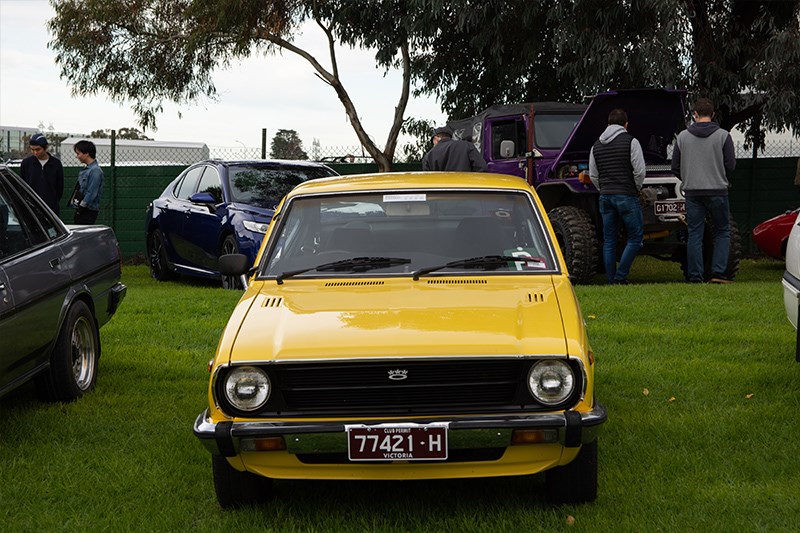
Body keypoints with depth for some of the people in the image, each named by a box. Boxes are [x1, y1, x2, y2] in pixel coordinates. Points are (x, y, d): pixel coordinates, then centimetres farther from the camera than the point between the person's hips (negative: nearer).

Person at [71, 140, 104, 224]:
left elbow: (91, 193, -19)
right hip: (80, 211, 10)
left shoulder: (95, 170, -15)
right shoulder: (86, 170, 15)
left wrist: (81, 206, -16)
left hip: (88, 211, -10)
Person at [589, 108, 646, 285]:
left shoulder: (596, 145, 12)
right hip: (626, 196, -5)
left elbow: (593, 176, 13)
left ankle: (612, 280, 9)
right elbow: (639, 171, -9)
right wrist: (636, 189, 7)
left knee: (609, 240, 9)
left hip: (605, 196, 6)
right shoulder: (630, 141, -5)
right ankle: (620, 277, -5)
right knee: (636, 237, 3)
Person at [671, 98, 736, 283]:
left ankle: (695, 276, 4)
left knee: (694, 235, 6)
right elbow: (730, 165, -4)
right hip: (717, 191, -2)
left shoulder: (683, 136, 2)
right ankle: (718, 272, -1)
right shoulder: (723, 136, -4)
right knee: (722, 232, 10)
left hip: (692, 192, 2)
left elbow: (675, 167, 5)